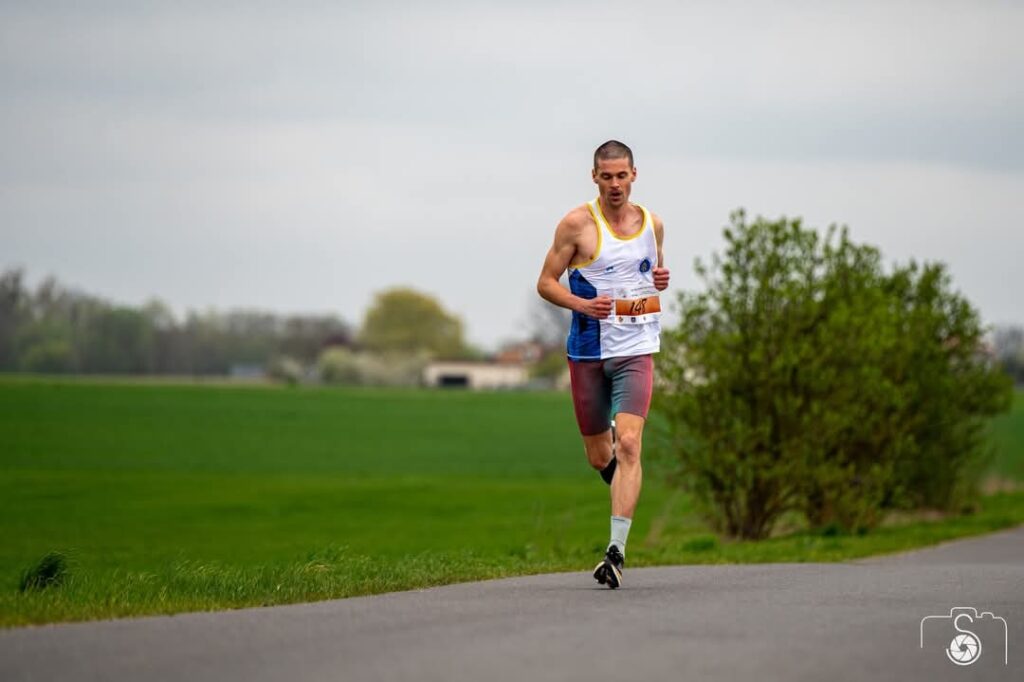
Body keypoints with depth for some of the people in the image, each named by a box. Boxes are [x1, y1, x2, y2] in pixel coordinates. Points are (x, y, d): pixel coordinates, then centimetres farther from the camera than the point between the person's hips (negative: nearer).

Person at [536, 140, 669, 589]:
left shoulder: (652, 224, 7)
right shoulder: (577, 224, -4)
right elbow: (545, 283, -2)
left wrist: (661, 279, 1)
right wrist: (582, 304, -20)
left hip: (636, 352, 1)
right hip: (588, 352, -1)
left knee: (628, 445, -16)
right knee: (599, 457, 9)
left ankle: (617, 549, -17)